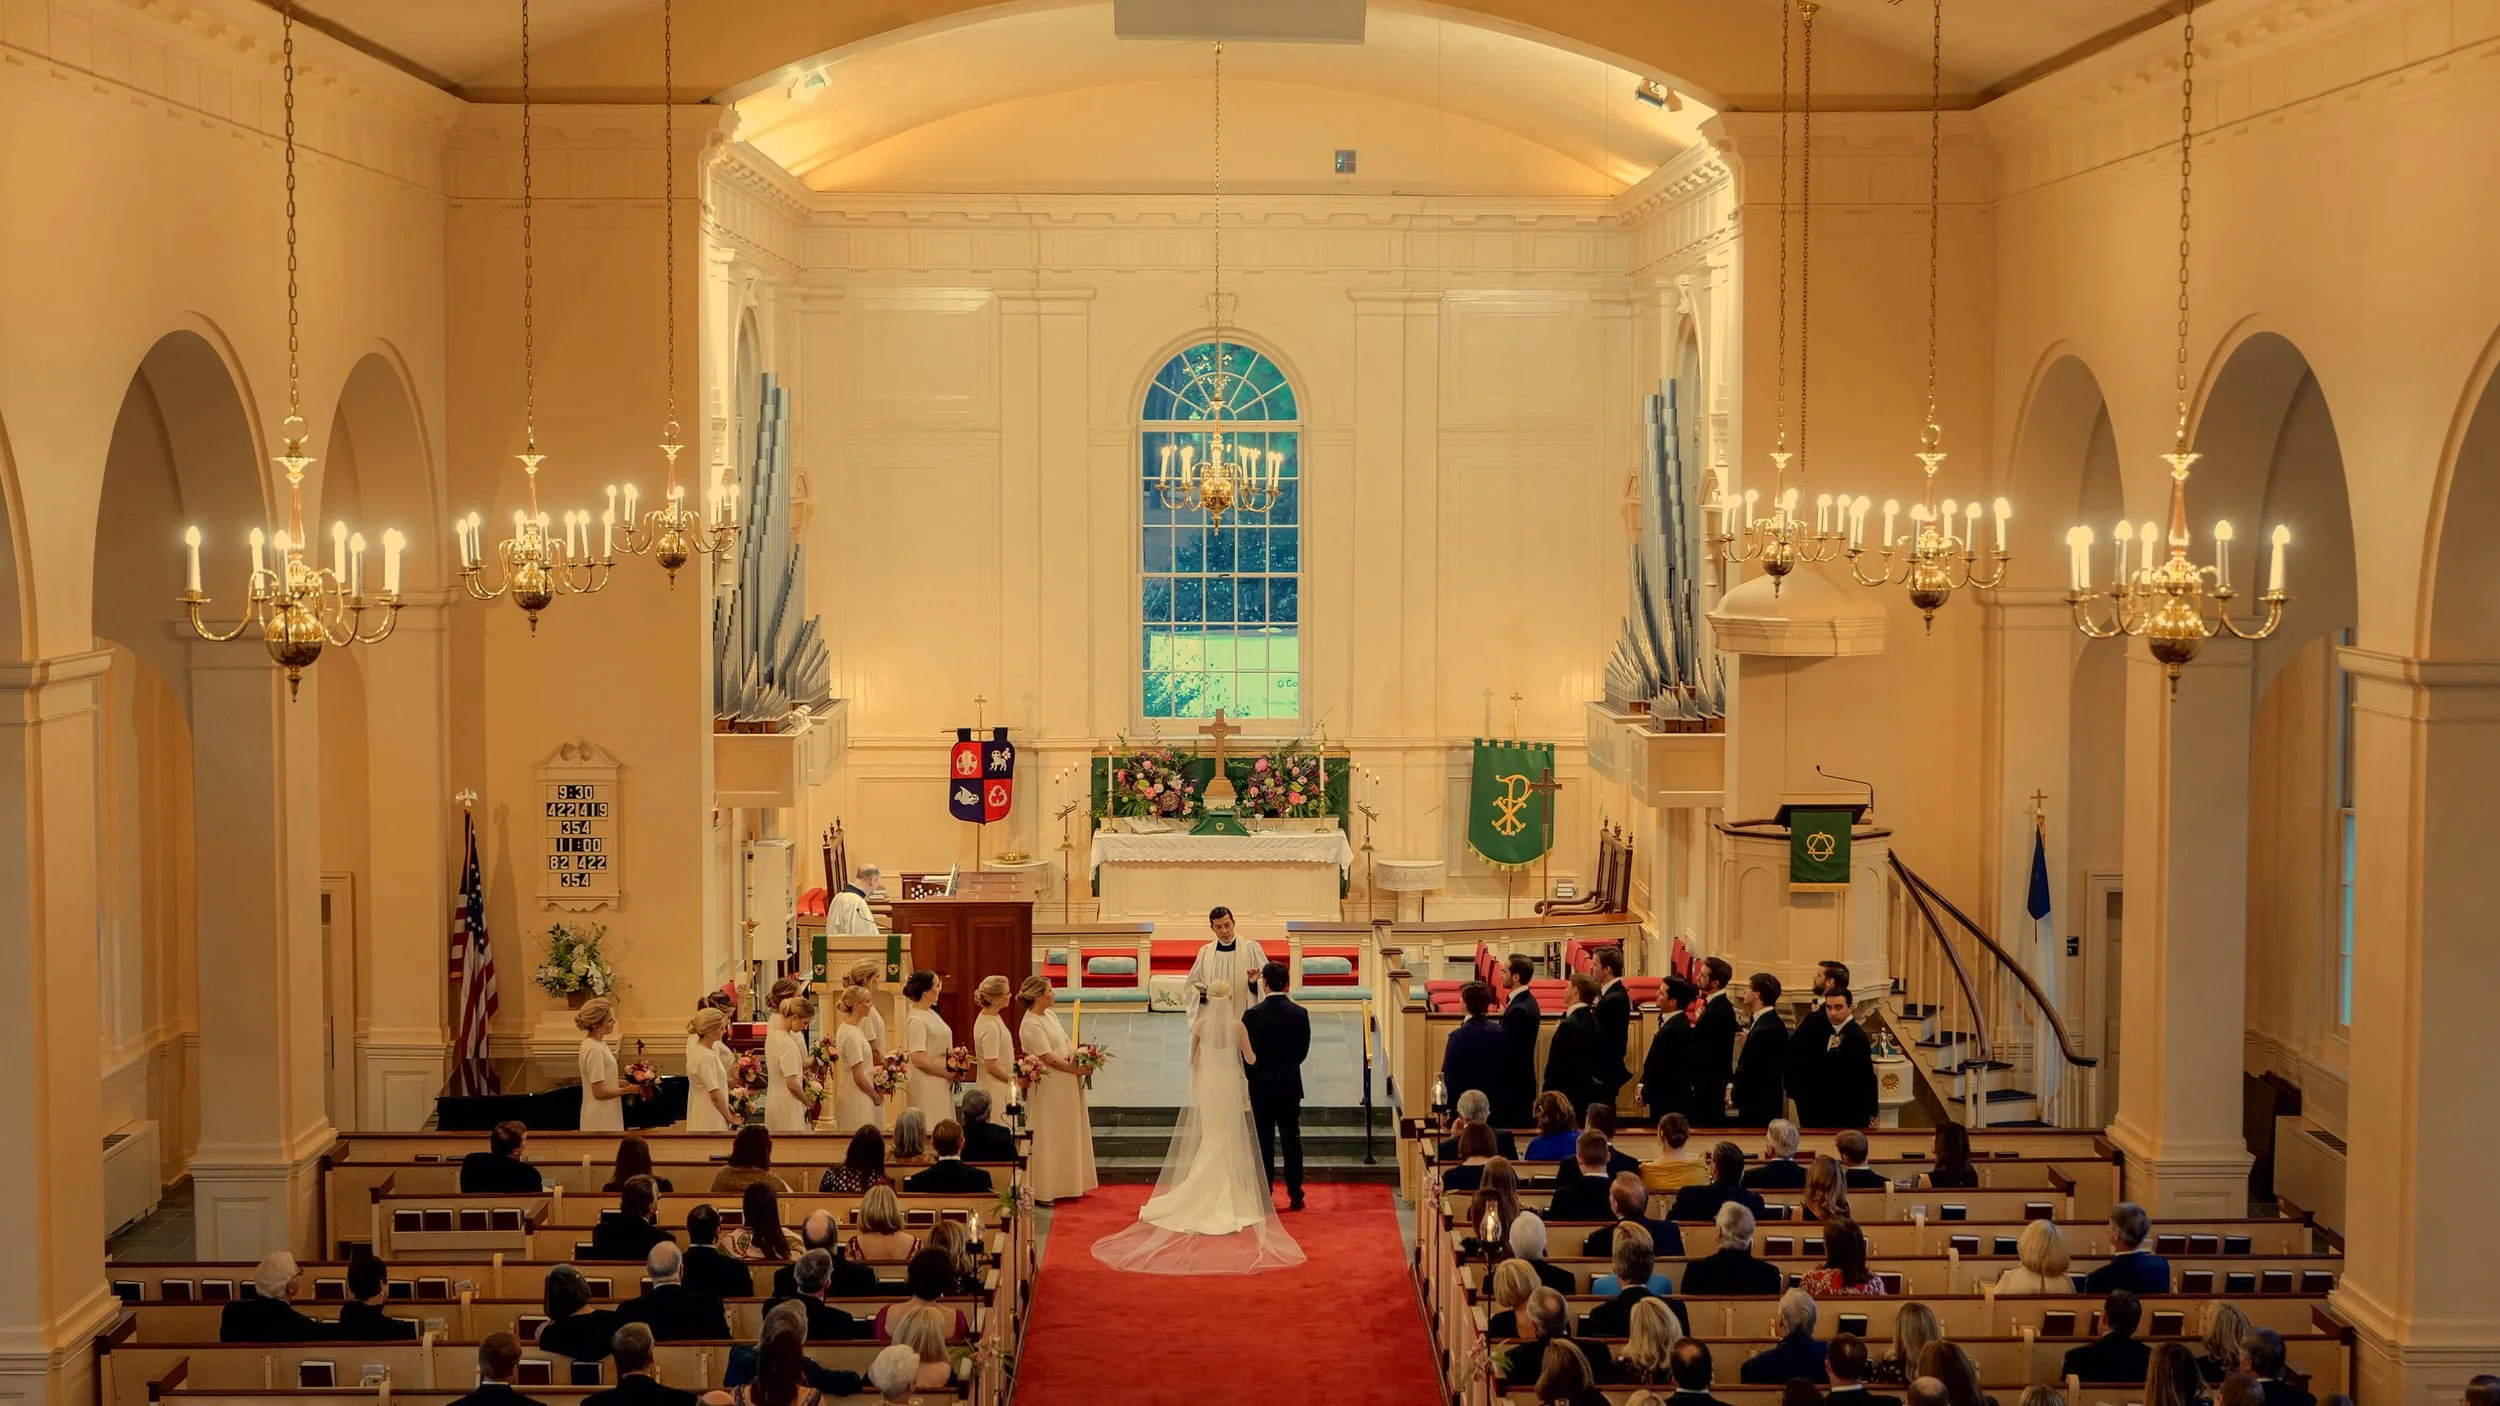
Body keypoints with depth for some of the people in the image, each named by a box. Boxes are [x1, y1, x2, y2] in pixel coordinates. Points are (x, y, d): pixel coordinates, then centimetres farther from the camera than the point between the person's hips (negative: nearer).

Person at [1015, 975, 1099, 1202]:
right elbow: (1049, 1058, -21)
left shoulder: (1050, 1016, 10)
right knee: (1047, 1140, -2)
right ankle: (1042, 1191, 6)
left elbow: (1066, 1039, 15)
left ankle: (1064, 1185, 25)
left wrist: (1073, 1051, -7)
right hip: (1048, 1091, -9)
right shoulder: (1031, 1025, -19)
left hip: (1065, 1089, 9)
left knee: (1067, 1137, 15)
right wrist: (1075, 1068, -14)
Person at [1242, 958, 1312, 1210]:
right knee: (1291, 1140, 8)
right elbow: (1303, 1051, 1)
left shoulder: (1252, 1015, -13)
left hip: (1261, 1085, -1)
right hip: (1290, 1084, 1)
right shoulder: (1300, 1014, -8)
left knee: (1264, 1142, 6)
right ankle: (1295, 1196, 9)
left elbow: (1247, 1054, -7)